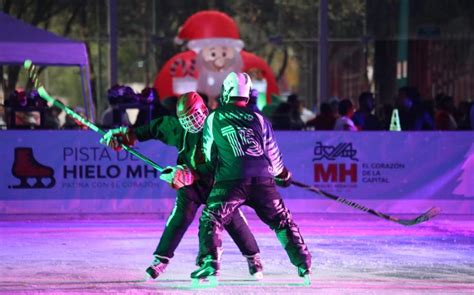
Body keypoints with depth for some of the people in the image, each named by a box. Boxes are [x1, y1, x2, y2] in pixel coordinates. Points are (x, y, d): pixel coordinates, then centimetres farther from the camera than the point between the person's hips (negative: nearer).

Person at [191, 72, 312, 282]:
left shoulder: (213, 119, 9)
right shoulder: (259, 119, 13)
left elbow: (209, 155, 18)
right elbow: (273, 154, 18)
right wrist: (282, 175, 37)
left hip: (231, 181, -3)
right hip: (262, 181, 3)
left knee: (210, 220, 4)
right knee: (282, 221, 15)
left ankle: (210, 263, -15)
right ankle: (303, 263, 14)